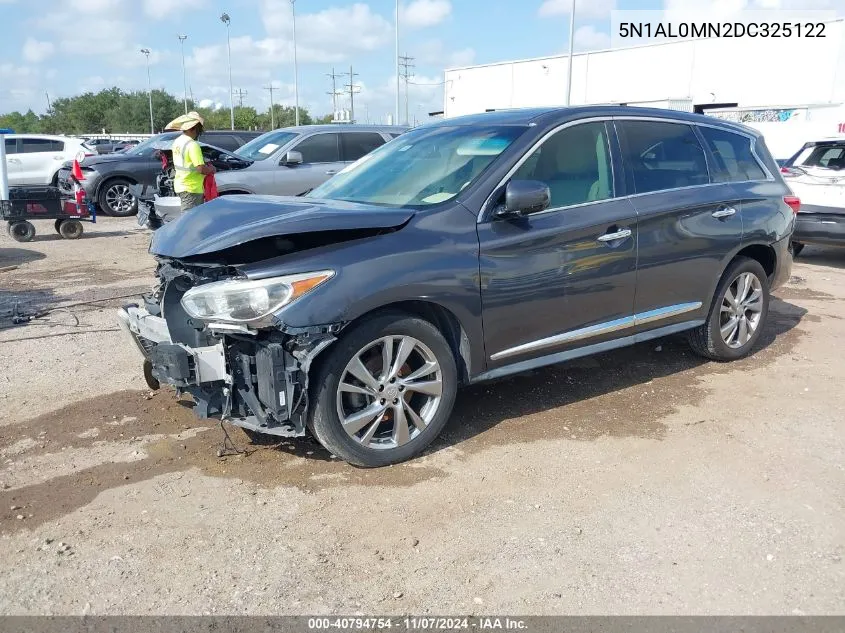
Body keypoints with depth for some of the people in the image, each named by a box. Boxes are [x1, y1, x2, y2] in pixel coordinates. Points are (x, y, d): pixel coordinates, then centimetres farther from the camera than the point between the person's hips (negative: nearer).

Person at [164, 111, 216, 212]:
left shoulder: (177, 141, 11)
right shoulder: (192, 145, -19)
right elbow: (201, 169, -25)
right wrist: (212, 169, -5)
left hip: (180, 185, 10)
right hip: (191, 188, -10)